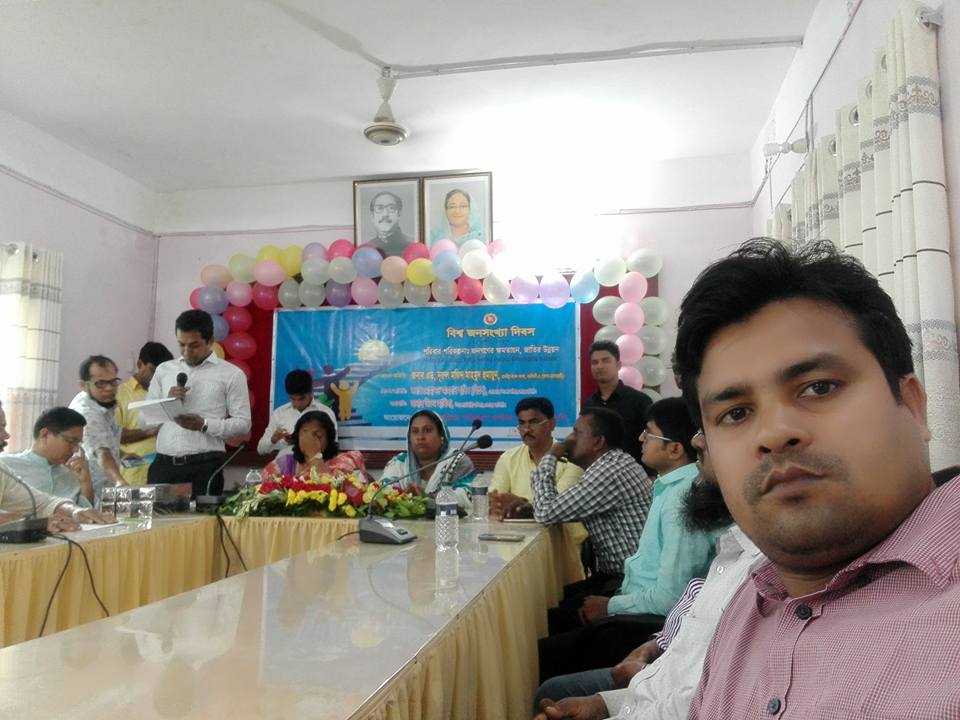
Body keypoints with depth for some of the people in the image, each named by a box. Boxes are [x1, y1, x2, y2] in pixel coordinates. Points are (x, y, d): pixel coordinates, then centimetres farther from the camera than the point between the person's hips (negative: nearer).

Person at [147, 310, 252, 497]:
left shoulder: (231, 374, 2)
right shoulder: (164, 370, 14)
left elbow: (243, 423, -2)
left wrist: (204, 425, -15)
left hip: (205, 466, -3)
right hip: (163, 464, 3)